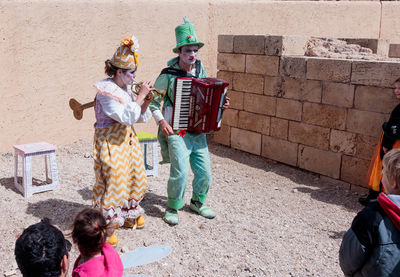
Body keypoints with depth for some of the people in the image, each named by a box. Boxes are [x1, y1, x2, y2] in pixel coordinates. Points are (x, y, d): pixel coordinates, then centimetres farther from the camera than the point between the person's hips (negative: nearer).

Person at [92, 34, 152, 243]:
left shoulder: (126, 88, 7)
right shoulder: (106, 90, -18)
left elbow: (141, 118, 10)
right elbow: (126, 117, -26)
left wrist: (146, 102, -6)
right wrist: (140, 96, -22)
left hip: (127, 139, 9)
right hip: (111, 143, -9)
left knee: (134, 178, 18)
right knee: (112, 182, -4)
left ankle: (128, 216, 37)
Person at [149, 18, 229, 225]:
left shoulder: (200, 70, 6)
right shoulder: (168, 75, -11)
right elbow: (153, 102, -4)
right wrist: (161, 121, -15)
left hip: (198, 130, 6)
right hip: (176, 131, -5)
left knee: (204, 171, 8)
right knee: (181, 171, -14)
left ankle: (197, 202, 33)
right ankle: (172, 208, 9)